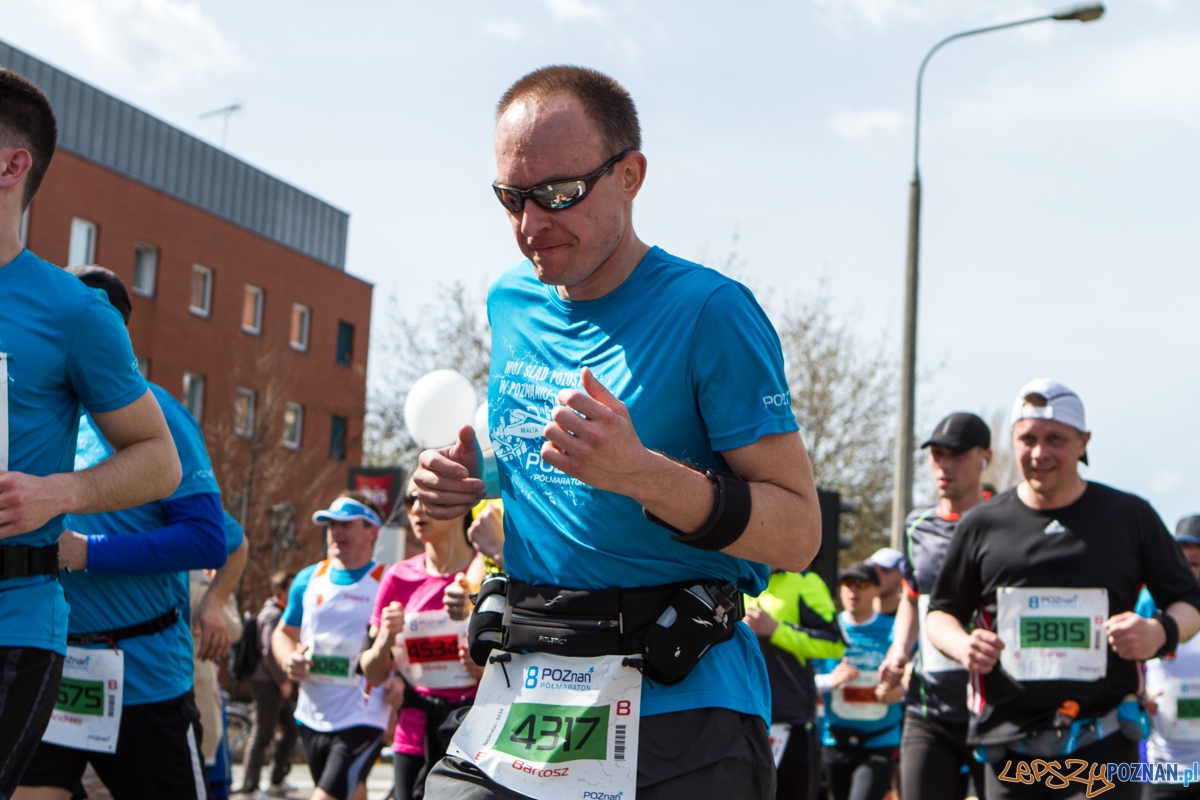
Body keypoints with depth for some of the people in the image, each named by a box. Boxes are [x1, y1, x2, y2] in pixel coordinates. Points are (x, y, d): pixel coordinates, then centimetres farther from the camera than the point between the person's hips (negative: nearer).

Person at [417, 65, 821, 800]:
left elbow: (798, 533, -14)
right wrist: (471, 480, 4)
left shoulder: (708, 311, -12)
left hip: (676, 714, -5)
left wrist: (641, 474, -27)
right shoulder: (511, 303, 9)